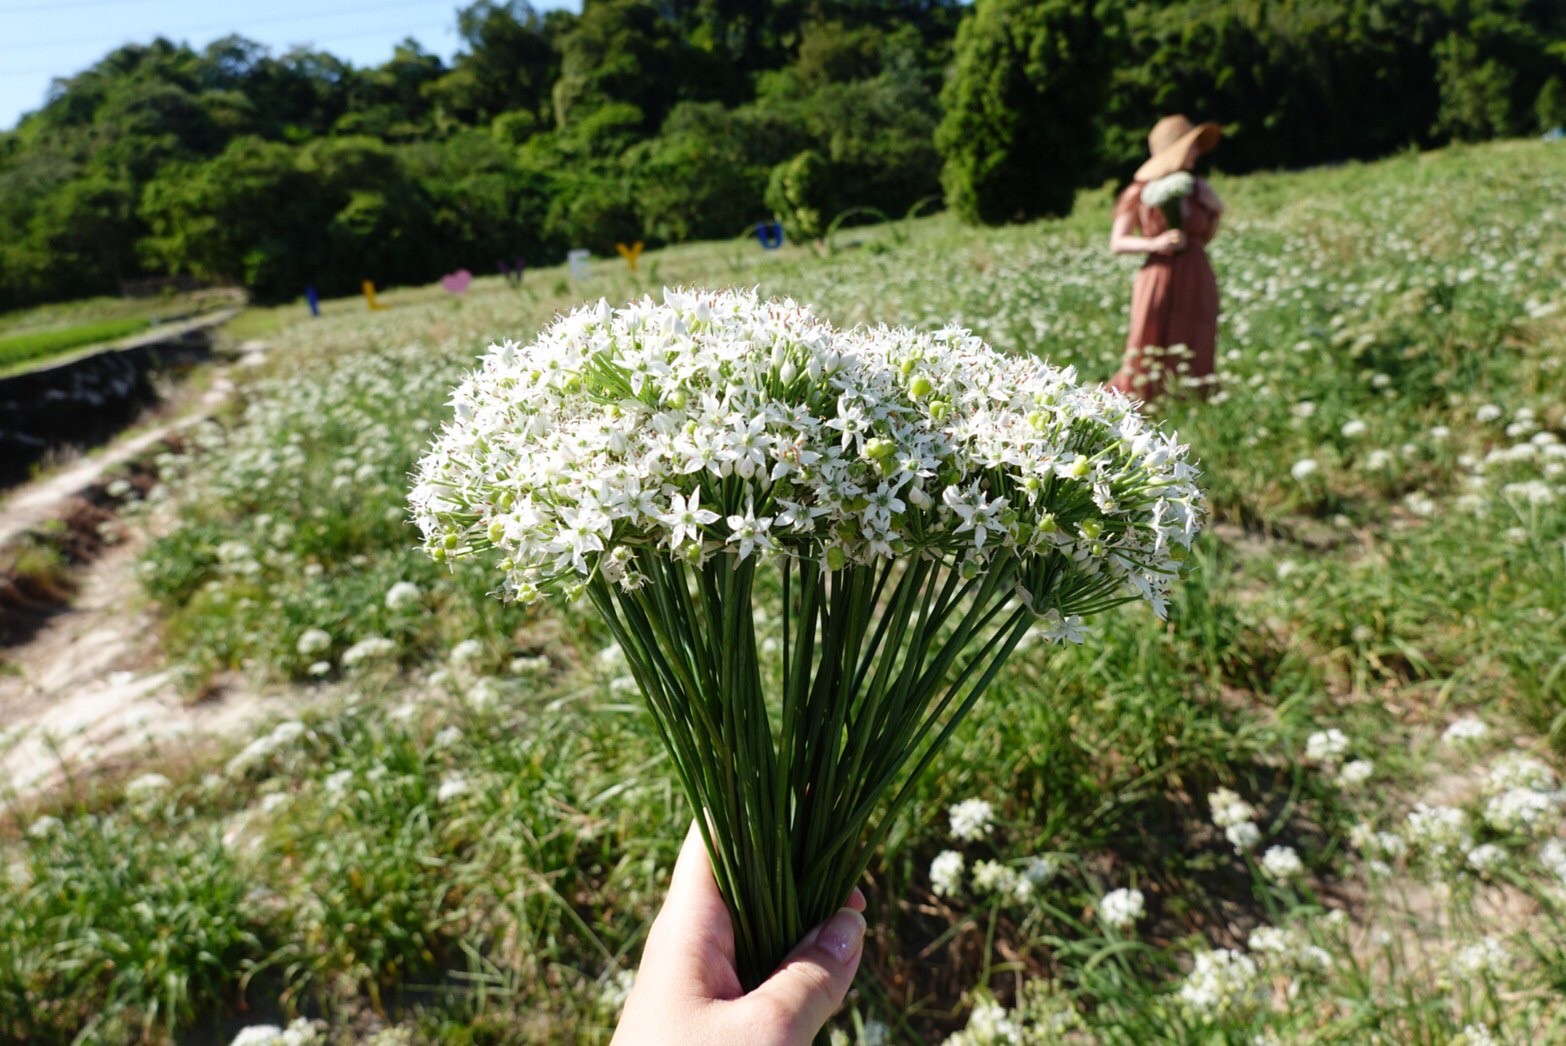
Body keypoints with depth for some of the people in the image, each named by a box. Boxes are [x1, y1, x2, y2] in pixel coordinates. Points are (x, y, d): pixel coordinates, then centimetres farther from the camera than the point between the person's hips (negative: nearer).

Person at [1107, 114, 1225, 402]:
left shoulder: (1196, 189, 10)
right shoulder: (1141, 192, -3)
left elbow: (1202, 239, 19)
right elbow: (1117, 243, -4)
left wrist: (1216, 213, 4)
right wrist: (1155, 243, -18)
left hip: (1197, 281, 5)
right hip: (1160, 281, -5)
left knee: (1195, 362, 4)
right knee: (1148, 365, -5)